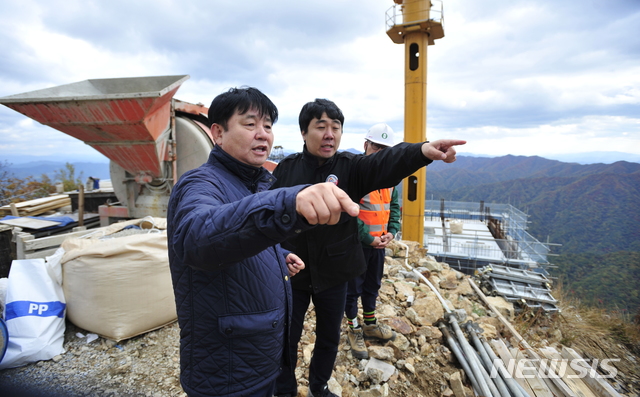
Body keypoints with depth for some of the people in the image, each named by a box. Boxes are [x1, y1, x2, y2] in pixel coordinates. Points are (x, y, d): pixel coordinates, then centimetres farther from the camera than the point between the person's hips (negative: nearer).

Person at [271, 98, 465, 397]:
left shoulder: (352, 167, -9)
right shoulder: (286, 169, -8)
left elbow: (386, 162, -28)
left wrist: (422, 150, -48)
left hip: (333, 272, 2)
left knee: (329, 337, 22)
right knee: (287, 338, 16)